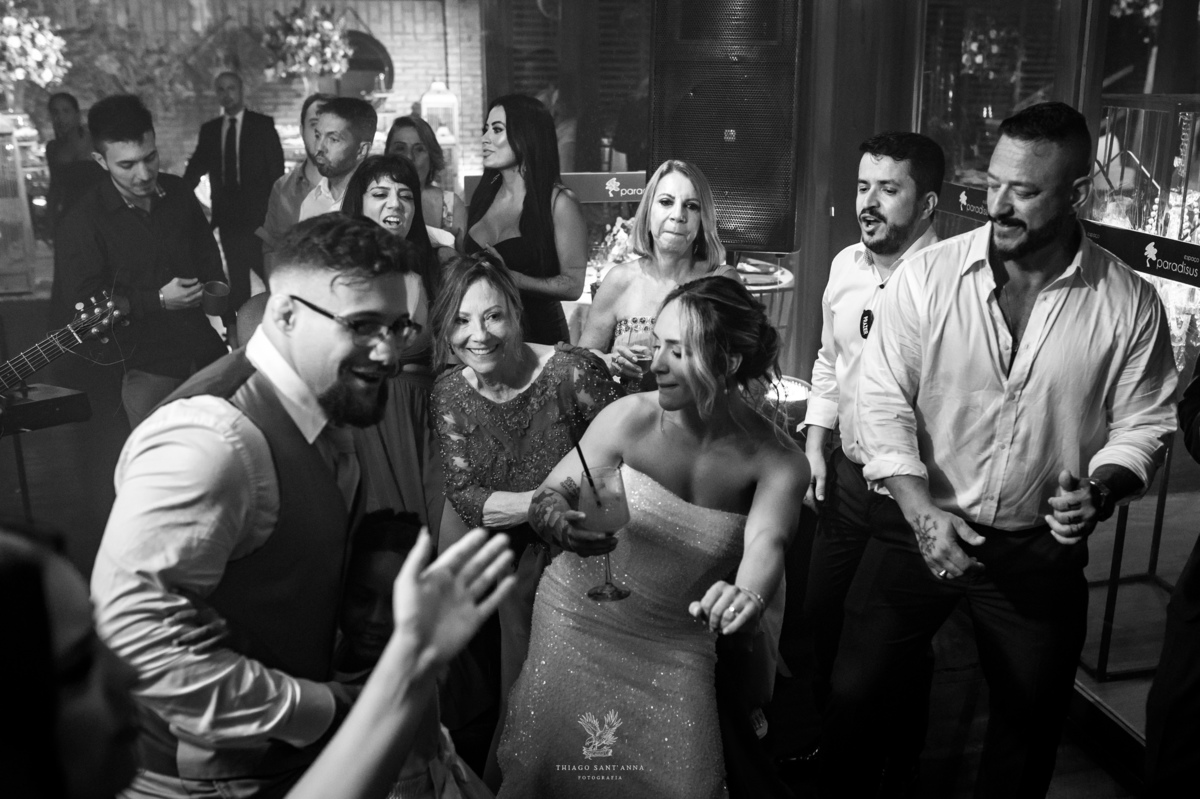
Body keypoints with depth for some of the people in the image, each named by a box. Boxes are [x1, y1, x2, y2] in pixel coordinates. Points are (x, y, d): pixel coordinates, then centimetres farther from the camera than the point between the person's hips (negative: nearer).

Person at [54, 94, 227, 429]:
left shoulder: (178, 191, 2)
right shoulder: (82, 223, -12)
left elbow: (208, 255, 15)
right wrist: (157, 301, -16)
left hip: (210, 353, 4)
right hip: (149, 372, -4)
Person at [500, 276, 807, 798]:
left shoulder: (779, 461, -13)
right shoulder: (630, 418, -14)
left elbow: (766, 543, -27)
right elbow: (549, 495, -9)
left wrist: (748, 597, -50)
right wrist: (559, 522, -33)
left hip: (678, 649, 0)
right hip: (579, 621, 0)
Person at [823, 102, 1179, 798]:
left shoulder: (1129, 304, -8)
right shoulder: (927, 276, -11)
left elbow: (1144, 421, 1)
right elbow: (885, 397, -10)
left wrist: (1102, 489, -19)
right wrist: (921, 510, -20)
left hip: (1041, 550, 1)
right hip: (919, 525, 0)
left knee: (1030, 724, 19)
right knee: (853, 695, 8)